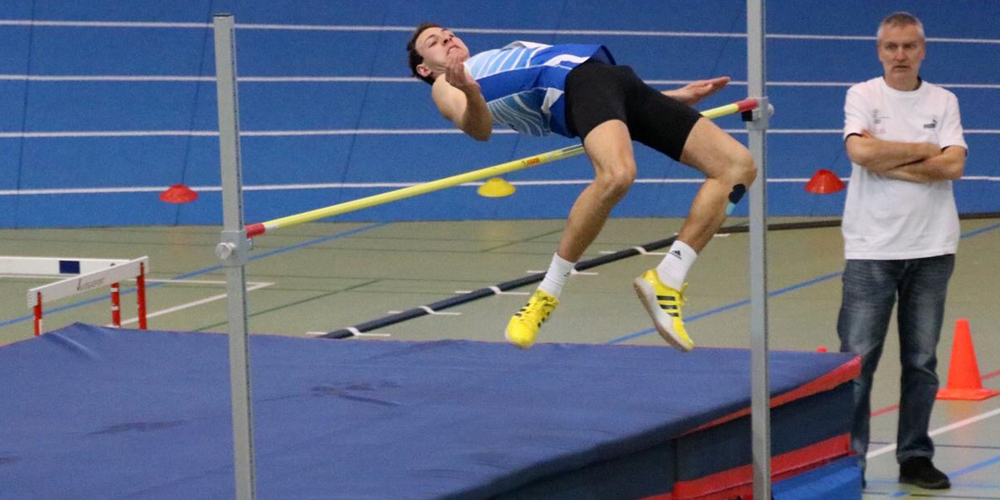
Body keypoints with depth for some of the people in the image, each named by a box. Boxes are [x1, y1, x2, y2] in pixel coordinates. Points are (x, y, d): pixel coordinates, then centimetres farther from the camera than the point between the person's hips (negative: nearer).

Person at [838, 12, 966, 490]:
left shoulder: (943, 102, 7)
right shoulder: (863, 96, 1)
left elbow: (953, 165, -7)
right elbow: (862, 151, -17)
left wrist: (890, 164, -11)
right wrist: (923, 151, -8)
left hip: (931, 249, 2)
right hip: (871, 248, -2)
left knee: (922, 361, 7)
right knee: (858, 359, -3)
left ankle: (915, 457, 15)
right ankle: (848, 457, 3)